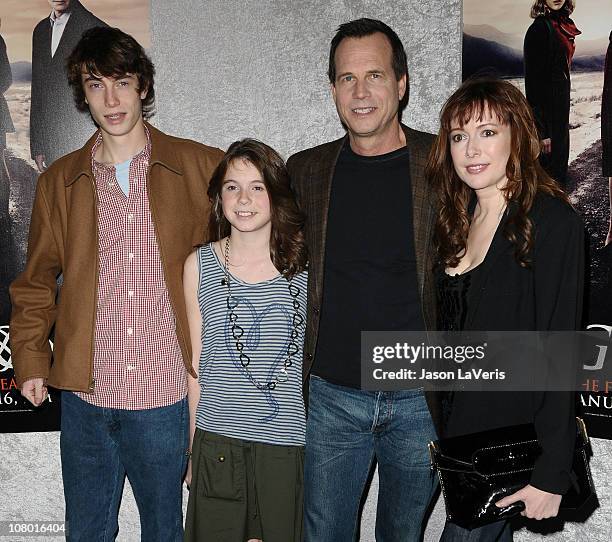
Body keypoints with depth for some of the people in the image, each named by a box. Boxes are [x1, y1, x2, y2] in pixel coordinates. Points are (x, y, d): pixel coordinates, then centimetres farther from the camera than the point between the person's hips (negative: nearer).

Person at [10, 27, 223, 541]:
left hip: (167, 397, -2)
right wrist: (31, 357, 3)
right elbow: (37, 280, 13)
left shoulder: (201, 167, -2)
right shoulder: (59, 180, 6)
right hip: (85, 396, 3)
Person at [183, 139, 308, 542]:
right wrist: (192, 448, 8)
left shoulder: (305, 263, -2)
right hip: (217, 441, 1)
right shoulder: (199, 265, 1)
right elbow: (196, 364, 7)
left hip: (289, 441, 0)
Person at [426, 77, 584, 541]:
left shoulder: (552, 221, -14)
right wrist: (440, 425, 6)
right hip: (459, 425, 6)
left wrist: (551, 473, -18)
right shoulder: (457, 223, 6)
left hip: (511, 438, -6)